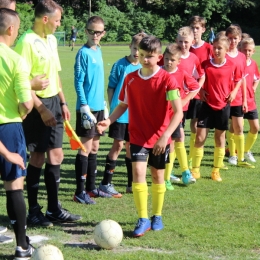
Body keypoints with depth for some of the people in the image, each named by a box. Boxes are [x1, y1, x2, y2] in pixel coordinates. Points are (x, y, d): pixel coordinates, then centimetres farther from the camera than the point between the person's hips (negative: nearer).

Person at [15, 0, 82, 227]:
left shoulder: (51, 40, 11)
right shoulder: (27, 42, -17)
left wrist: (62, 102, 15)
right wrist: (41, 109, -21)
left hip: (53, 102, 8)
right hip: (38, 105, -8)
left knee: (56, 155, 11)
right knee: (38, 158, 0)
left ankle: (54, 209, 20)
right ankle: (34, 211, 12)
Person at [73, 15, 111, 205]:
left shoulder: (98, 51, 11)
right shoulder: (84, 53, -12)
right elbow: (78, 82, -14)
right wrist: (84, 107, -19)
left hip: (99, 106, 8)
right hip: (88, 107, -8)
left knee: (95, 147, 13)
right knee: (86, 147, -6)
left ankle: (91, 188, 21)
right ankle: (80, 192, -1)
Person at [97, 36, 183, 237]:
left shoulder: (167, 79, -14)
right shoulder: (131, 79, -1)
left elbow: (178, 112, -18)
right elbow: (123, 105, 11)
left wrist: (165, 136, -29)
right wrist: (109, 120, -7)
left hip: (160, 138, -2)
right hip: (138, 136, 2)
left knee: (157, 175, 12)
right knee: (138, 172, -13)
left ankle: (157, 216, 29)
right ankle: (143, 219, -7)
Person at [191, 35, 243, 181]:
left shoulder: (232, 66, -5)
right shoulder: (205, 64, -5)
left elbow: (239, 79, 11)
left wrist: (234, 91, -3)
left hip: (223, 105, 0)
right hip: (207, 104, 0)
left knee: (220, 137, 9)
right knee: (200, 137, -4)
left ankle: (216, 170, 19)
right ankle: (195, 169, 5)